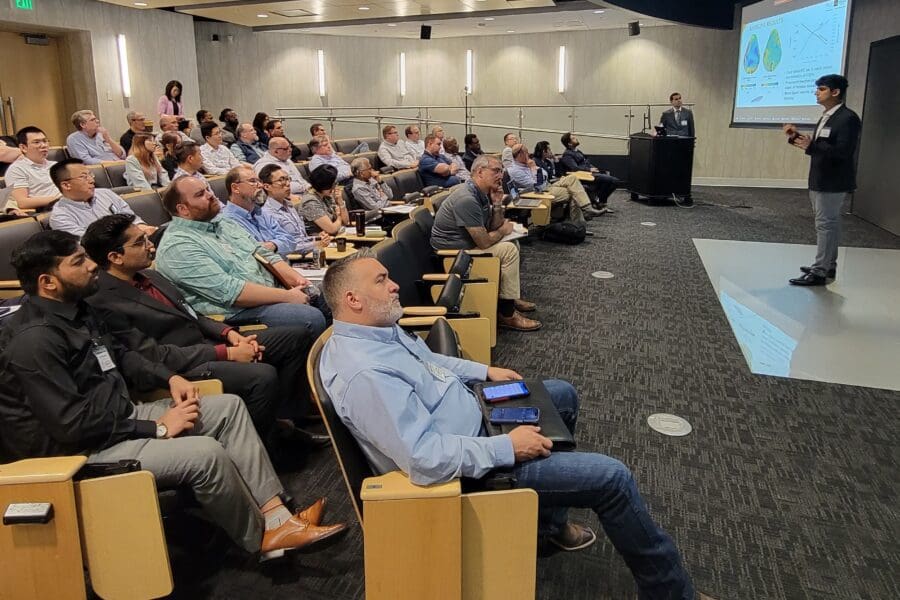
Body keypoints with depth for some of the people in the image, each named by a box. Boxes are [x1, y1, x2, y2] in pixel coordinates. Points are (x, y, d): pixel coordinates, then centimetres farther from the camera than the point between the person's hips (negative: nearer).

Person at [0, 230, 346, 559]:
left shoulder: (76, 311, 7)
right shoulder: (33, 341, -22)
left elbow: (119, 356, 20)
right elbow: (72, 424, -25)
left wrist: (169, 378, 3)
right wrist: (157, 428, -18)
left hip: (119, 416, 10)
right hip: (82, 451, -10)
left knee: (228, 407, 0)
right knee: (206, 453, -27)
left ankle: (275, 515, -6)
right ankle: (261, 538, -1)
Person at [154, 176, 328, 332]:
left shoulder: (223, 222, 16)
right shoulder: (176, 246, -13)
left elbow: (263, 253, 16)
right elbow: (228, 291, -21)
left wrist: (295, 278, -3)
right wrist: (287, 296, -20)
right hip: (237, 310, -9)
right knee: (313, 319, -27)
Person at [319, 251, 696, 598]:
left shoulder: (379, 328, -1)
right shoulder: (363, 373, -32)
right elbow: (423, 458, -35)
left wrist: (485, 371, 10)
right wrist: (507, 448, -27)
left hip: (471, 418, 10)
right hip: (468, 466, -10)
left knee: (563, 394, 25)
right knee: (613, 479, -9)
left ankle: (551, 521, 34)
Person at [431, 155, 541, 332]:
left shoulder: (482, 194, 5)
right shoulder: (467, 199, -26)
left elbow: (493, 228, 9)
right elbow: (484, 242, -25)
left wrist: (497, 204, -6)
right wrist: (503, 230, -6)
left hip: (466, 243, 10)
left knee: (512, 243, 15)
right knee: (509, 250, -16)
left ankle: (511, 295, 23)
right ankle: (506, 312, -10)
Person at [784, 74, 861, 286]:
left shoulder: (848, 118, -16)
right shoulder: (827, 117, 14)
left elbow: (843, 151, -25)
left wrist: (811, 146, -35)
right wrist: (797, 137, 5)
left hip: (834, 183, -10)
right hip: (821, 181, 10)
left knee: (826, 225, -7)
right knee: (828, 224, 16)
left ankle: (819, 272, -4)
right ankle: (828, 266, 27)